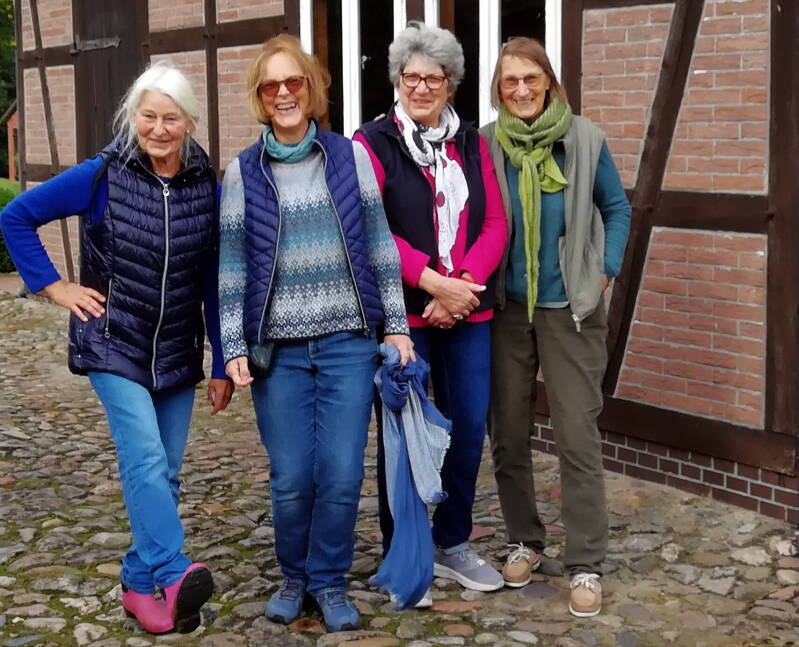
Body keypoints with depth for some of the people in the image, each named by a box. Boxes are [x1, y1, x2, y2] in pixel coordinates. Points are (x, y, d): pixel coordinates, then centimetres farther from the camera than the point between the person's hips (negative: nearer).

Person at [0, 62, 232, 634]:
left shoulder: (207, 188, -2)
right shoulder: (102, 176, -9)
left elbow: (213, 283, 4)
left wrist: (222, 365, 5)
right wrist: (54, 287, -6)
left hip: (177, 353, 4)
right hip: (114, 346, -3)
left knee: (164, 473, 8)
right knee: (145, 458, -21)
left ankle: (141, 583, 21)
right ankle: (174, 574, -25)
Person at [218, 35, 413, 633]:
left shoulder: (350, 156, 4)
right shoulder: (243, 172, 3)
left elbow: (380, 246, 6)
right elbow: (231, 268, 3)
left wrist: (395, 325, 4)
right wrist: (234, 348, -3)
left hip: (349, 342, 0)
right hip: (279, 348, 0)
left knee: (342, 475, -2)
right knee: (291, 478, 1)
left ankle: (330, 582, 19)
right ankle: (294, 577, 25)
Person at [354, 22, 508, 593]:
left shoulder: (472, 144, 11)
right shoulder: (374, 144, -2)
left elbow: (495, 224, 4)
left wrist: (463, 285, -12)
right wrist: (435, 283, -19)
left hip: (469, 310, 5)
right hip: (400, 310, -4)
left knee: (469, 427, 9)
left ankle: (452, 544, 26)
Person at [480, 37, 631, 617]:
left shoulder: (584, 139, -4)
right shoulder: (485, 144, -3)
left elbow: (617, 210, 7)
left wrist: (605, 274, -2)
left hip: (570, 309, -2)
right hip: (505, 308, 2)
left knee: (578, 436, -3)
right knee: (508, 432, 9)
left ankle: (586, 565, 6)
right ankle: (525, 540, 27)